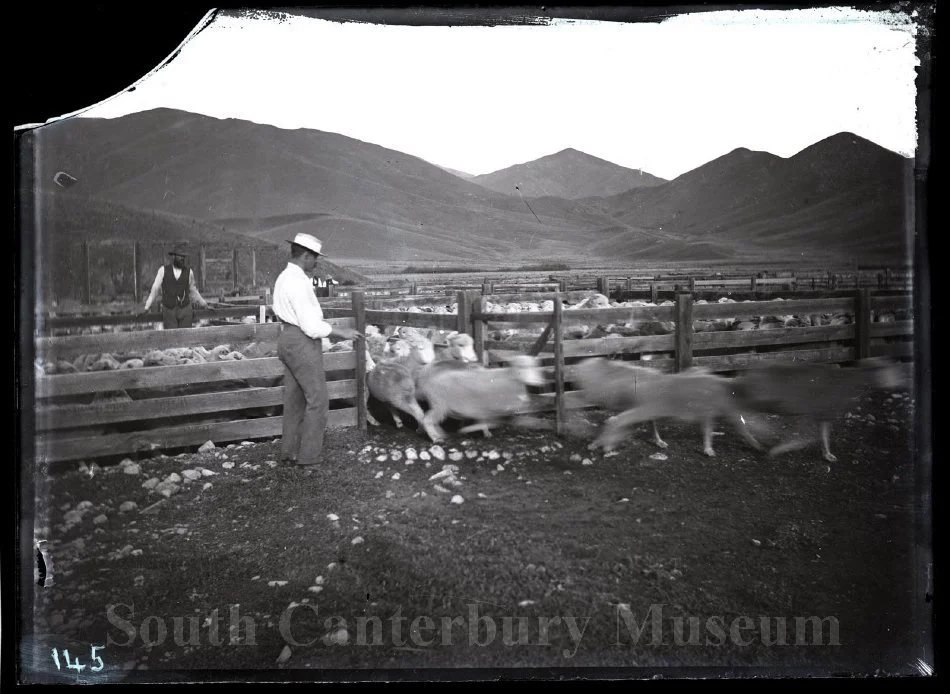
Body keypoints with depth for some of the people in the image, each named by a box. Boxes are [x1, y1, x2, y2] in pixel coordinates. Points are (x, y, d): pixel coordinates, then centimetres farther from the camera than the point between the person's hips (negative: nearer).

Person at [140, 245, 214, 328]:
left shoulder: (189, 272, 1)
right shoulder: (163, 270, -1)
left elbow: (193, 292, 14)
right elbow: (155, 290, 2)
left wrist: (205, 305, 16)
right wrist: (146, 308, 0)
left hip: (185, 311, 0)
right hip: (169, 312, 0)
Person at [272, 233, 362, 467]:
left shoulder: (284, 277, 11)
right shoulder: (298, 282, -19)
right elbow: (311, 326, -21)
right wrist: (342, 332, -12)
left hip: (288, 339, 10)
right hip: (302, 342, -10)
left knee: (294, 399, 15)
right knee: (317, 399, -2)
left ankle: (289, 452, 22)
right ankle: (308, 456, 3)